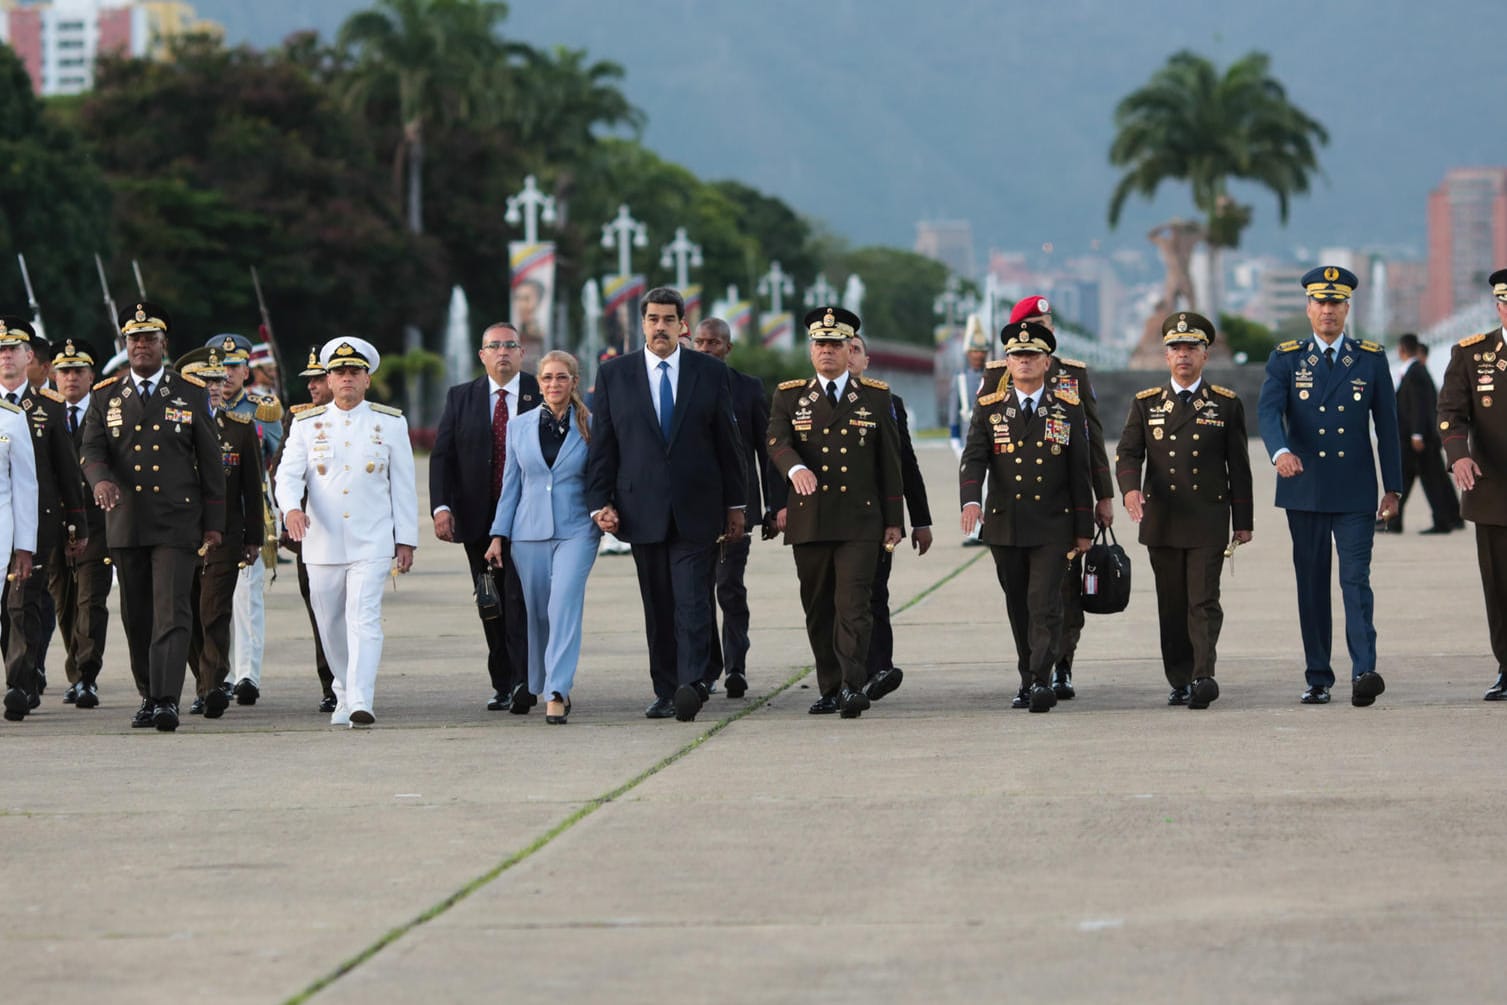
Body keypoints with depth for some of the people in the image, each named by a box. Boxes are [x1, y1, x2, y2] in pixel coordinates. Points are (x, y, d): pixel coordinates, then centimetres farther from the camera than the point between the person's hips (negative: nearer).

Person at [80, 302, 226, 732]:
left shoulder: (192, 394, 5)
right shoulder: (105, 396, 9)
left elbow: (210, 461, 7)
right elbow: (92, 450, 1)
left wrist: (213, 522, 3)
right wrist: (100, 480, -22)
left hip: (177, 523, -3)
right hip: (126, 522, 3)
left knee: (172, 612, -12)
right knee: (136, 616, 8)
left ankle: (167, 702, -19)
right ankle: (148, 697, 19)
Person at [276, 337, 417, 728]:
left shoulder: (391, 424, 6)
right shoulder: (307, 425, 7)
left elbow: (404, 486, 8)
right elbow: (289, 473, -3)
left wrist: (406, 539, 4)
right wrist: (291, 507, -25)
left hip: (371, 544, -2)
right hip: (322, 544, 2)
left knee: (364, 619, -16)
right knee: (331, 626, 11)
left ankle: (361, 703, -24)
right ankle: (344, 692, 31)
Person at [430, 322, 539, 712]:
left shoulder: (541, 394, 2)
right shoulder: (461, 398, 9)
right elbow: (442, 456, 5)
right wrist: (441, 506, -8)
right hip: (479, 517, 3)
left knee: (520, 596, -15)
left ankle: (523, 681, -19)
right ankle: (502, 685, 14)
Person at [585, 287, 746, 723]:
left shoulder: (711, 373, 5)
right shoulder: (614, 374, 7)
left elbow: (728, 442, 8)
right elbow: (602, 445, 7)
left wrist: (735, 505, 8)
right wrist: (600, 502, -2)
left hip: (696, 510, -1)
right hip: (642, 510, 1)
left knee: (692, 600, -12)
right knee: (657, 606, 5)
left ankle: (692, 684, -21)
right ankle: (666, 691, 11)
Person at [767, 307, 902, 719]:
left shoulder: (876, 396, 8)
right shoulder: (789, 395, 9)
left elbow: (889, 461, 9)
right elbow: (777, 441, -9)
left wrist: (894, 519, 6)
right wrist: (795, 468, -31)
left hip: (860, 521, -2)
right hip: (809, 521, 2)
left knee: (854, 604, -12)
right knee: (818, 609, 6)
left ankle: (853, 687, -19)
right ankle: (830, 689, 14)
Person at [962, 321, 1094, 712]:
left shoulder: (1068, 408, 3)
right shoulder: (989, 409, 5)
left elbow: (1080, 472, 4)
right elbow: (974, 459, -8)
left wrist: (1084, 529, 3)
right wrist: (971, 500, -27)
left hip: (1053, 527, -2)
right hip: (1005, 527, 2)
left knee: (1044, 604, -13)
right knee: (1018, 607, 9)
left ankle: (1042, 680, -19)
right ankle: (1028, 683, 19)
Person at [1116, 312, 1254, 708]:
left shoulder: (1226, 404, 5)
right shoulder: (1146, 404, 9)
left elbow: (1238, 465, 7)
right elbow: (1128, 453, 1)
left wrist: (1243, 521, 5)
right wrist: (1130, 488, -21)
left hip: (1208, 521, -2)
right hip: (1161, 522, 2)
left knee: (1203, 601, -11)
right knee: (1172, 605, 6)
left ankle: (1204, 676, -19)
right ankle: (1180, 681, 12)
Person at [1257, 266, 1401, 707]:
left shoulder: (1372, 360, 7)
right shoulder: (1286, 360, 5)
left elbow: (1387, 425, 9)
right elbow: (1269, 410, -11)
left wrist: (1393, 488, 5)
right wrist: (1280, 451, -31)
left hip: (1355, 493, -1)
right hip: (1305, 490, 1)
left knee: (1356, 579, -12)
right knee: (1311, 585, 5)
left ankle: (1364, 671, -21)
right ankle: (1318, 679, 11)